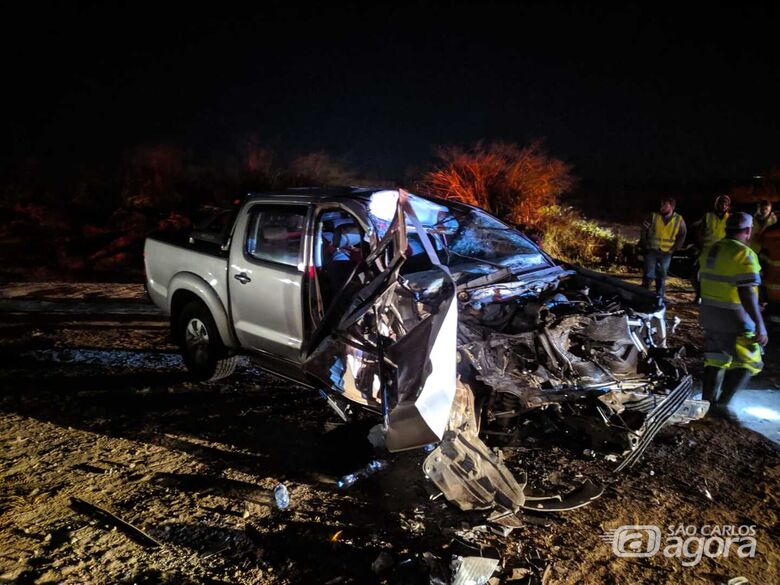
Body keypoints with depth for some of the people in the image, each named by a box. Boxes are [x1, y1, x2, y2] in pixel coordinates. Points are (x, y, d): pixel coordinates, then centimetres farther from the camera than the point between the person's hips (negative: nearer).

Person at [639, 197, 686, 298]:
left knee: (662, 277, 10)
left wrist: (673, 249, 2)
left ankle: (659, 298, 19)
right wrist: (645, 245, -3)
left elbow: (682, 236, 8)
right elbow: (643, 230, 0)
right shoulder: (654, 216, -7)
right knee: (649, 275, -7)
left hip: (666, 253, 2)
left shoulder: (679, 220, -2)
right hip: (651, 251, -2)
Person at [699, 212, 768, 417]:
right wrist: (760, 325, -22)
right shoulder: (744, 254, -16)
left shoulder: (713, 249, 8)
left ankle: (707, 403, 22)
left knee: (714, 361, 17)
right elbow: (746, 292, -23)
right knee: (748, 363, 5)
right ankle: (721, 404, 0)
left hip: (709, 314, 8)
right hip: (733, 319, -8)